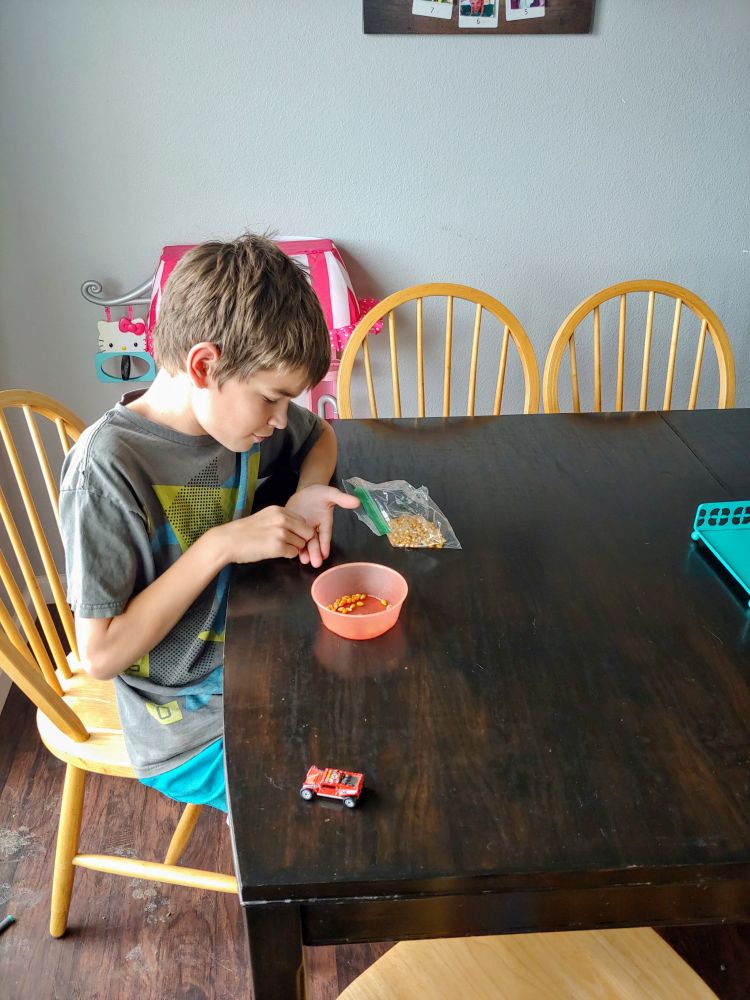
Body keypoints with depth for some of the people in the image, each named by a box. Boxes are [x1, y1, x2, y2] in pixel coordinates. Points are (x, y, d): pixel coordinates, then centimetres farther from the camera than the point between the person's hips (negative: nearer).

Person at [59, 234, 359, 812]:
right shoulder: (108, 468, -25)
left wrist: (307, 493, -6)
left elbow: (320, 437, 17)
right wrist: (219, 544, -27)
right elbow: (101, 654, -22)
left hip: (264, 665, 7)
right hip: (195, 735, -6)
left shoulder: (236, 408, -6)